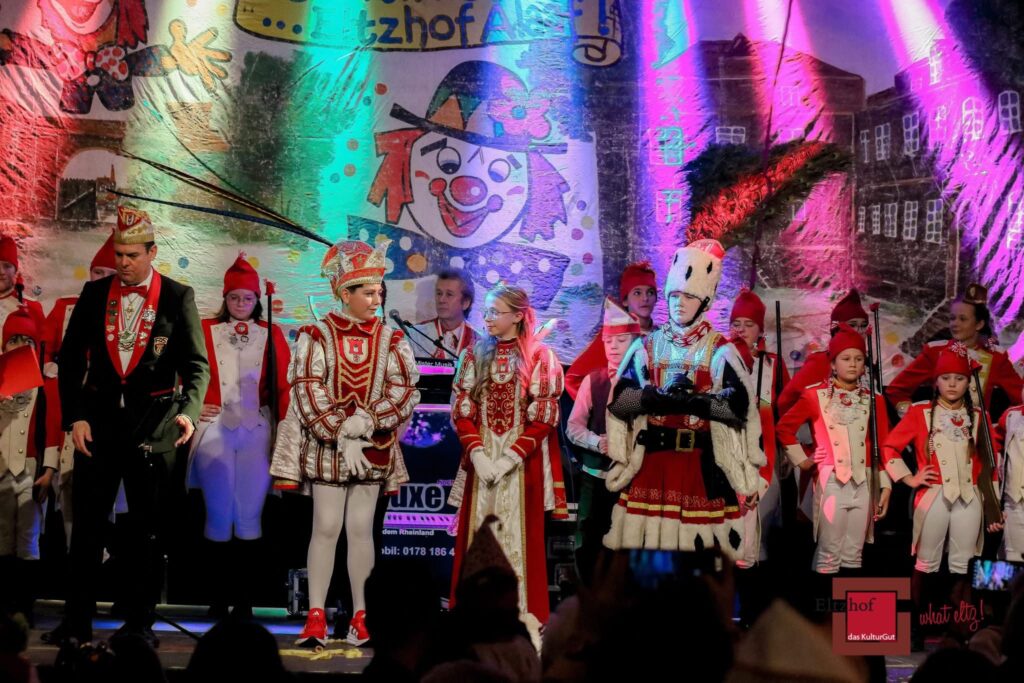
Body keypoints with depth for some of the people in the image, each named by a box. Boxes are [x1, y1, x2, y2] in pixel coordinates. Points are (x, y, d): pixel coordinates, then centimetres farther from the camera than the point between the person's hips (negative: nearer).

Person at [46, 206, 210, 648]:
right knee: (87, 524, 3)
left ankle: (139, 622, 10)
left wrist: (189, 410, -19)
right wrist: (75, 416, -3)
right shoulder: (94, 294, 7)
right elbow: (71, 359, 7)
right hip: (99, 420, 2)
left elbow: (196, 364, -2)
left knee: (147, 528, 3)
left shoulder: (178, 298, 1)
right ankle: (77, 621, 9)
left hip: (153, 424, -2)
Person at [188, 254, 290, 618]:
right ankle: (218, 597, 6)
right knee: (218, 515, 0)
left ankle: (244, 599, 7)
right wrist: (195, 407, -6)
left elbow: (282, 386, 5)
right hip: (215, 429, -1)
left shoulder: (271, 336, 9)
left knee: (249, 516, 1)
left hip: (256, 431, 1)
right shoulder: (206, 331, 7)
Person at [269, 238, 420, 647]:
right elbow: (308, 394, -9)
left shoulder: (391, 341, 4)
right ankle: (316, 617, 0)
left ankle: (360, 617, 7)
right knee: (326, 528, -3)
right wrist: (342, 439, -16)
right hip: (325, 446, -2)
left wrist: (363, 423, -15)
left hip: (374, 449, 2)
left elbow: (406, 393, -3)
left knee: (361, 528, 3)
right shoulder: (317, 337, -2)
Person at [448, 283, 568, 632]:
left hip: (522, 462, -3)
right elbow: (462, 411, 4)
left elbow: (543, 418, -6)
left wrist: (509, 459, -14)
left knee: (519, 534, -3)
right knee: (478, 534, 2)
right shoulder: (474, 356, 8)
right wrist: (478, 454, -10)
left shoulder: (540, 357, -2)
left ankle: (523, 615, 0)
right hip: (481, 458, 3)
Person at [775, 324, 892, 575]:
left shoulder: (873, 400, 9)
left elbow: (883, 446, 8)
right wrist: (801, 461, 2)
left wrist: (885, 486, 2)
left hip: (864, 483, 3)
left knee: (853, 555, 8)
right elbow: (784, 427, 5)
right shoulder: (816, 396, 0)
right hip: (831, 481, -3)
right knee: (829, 554, -3)